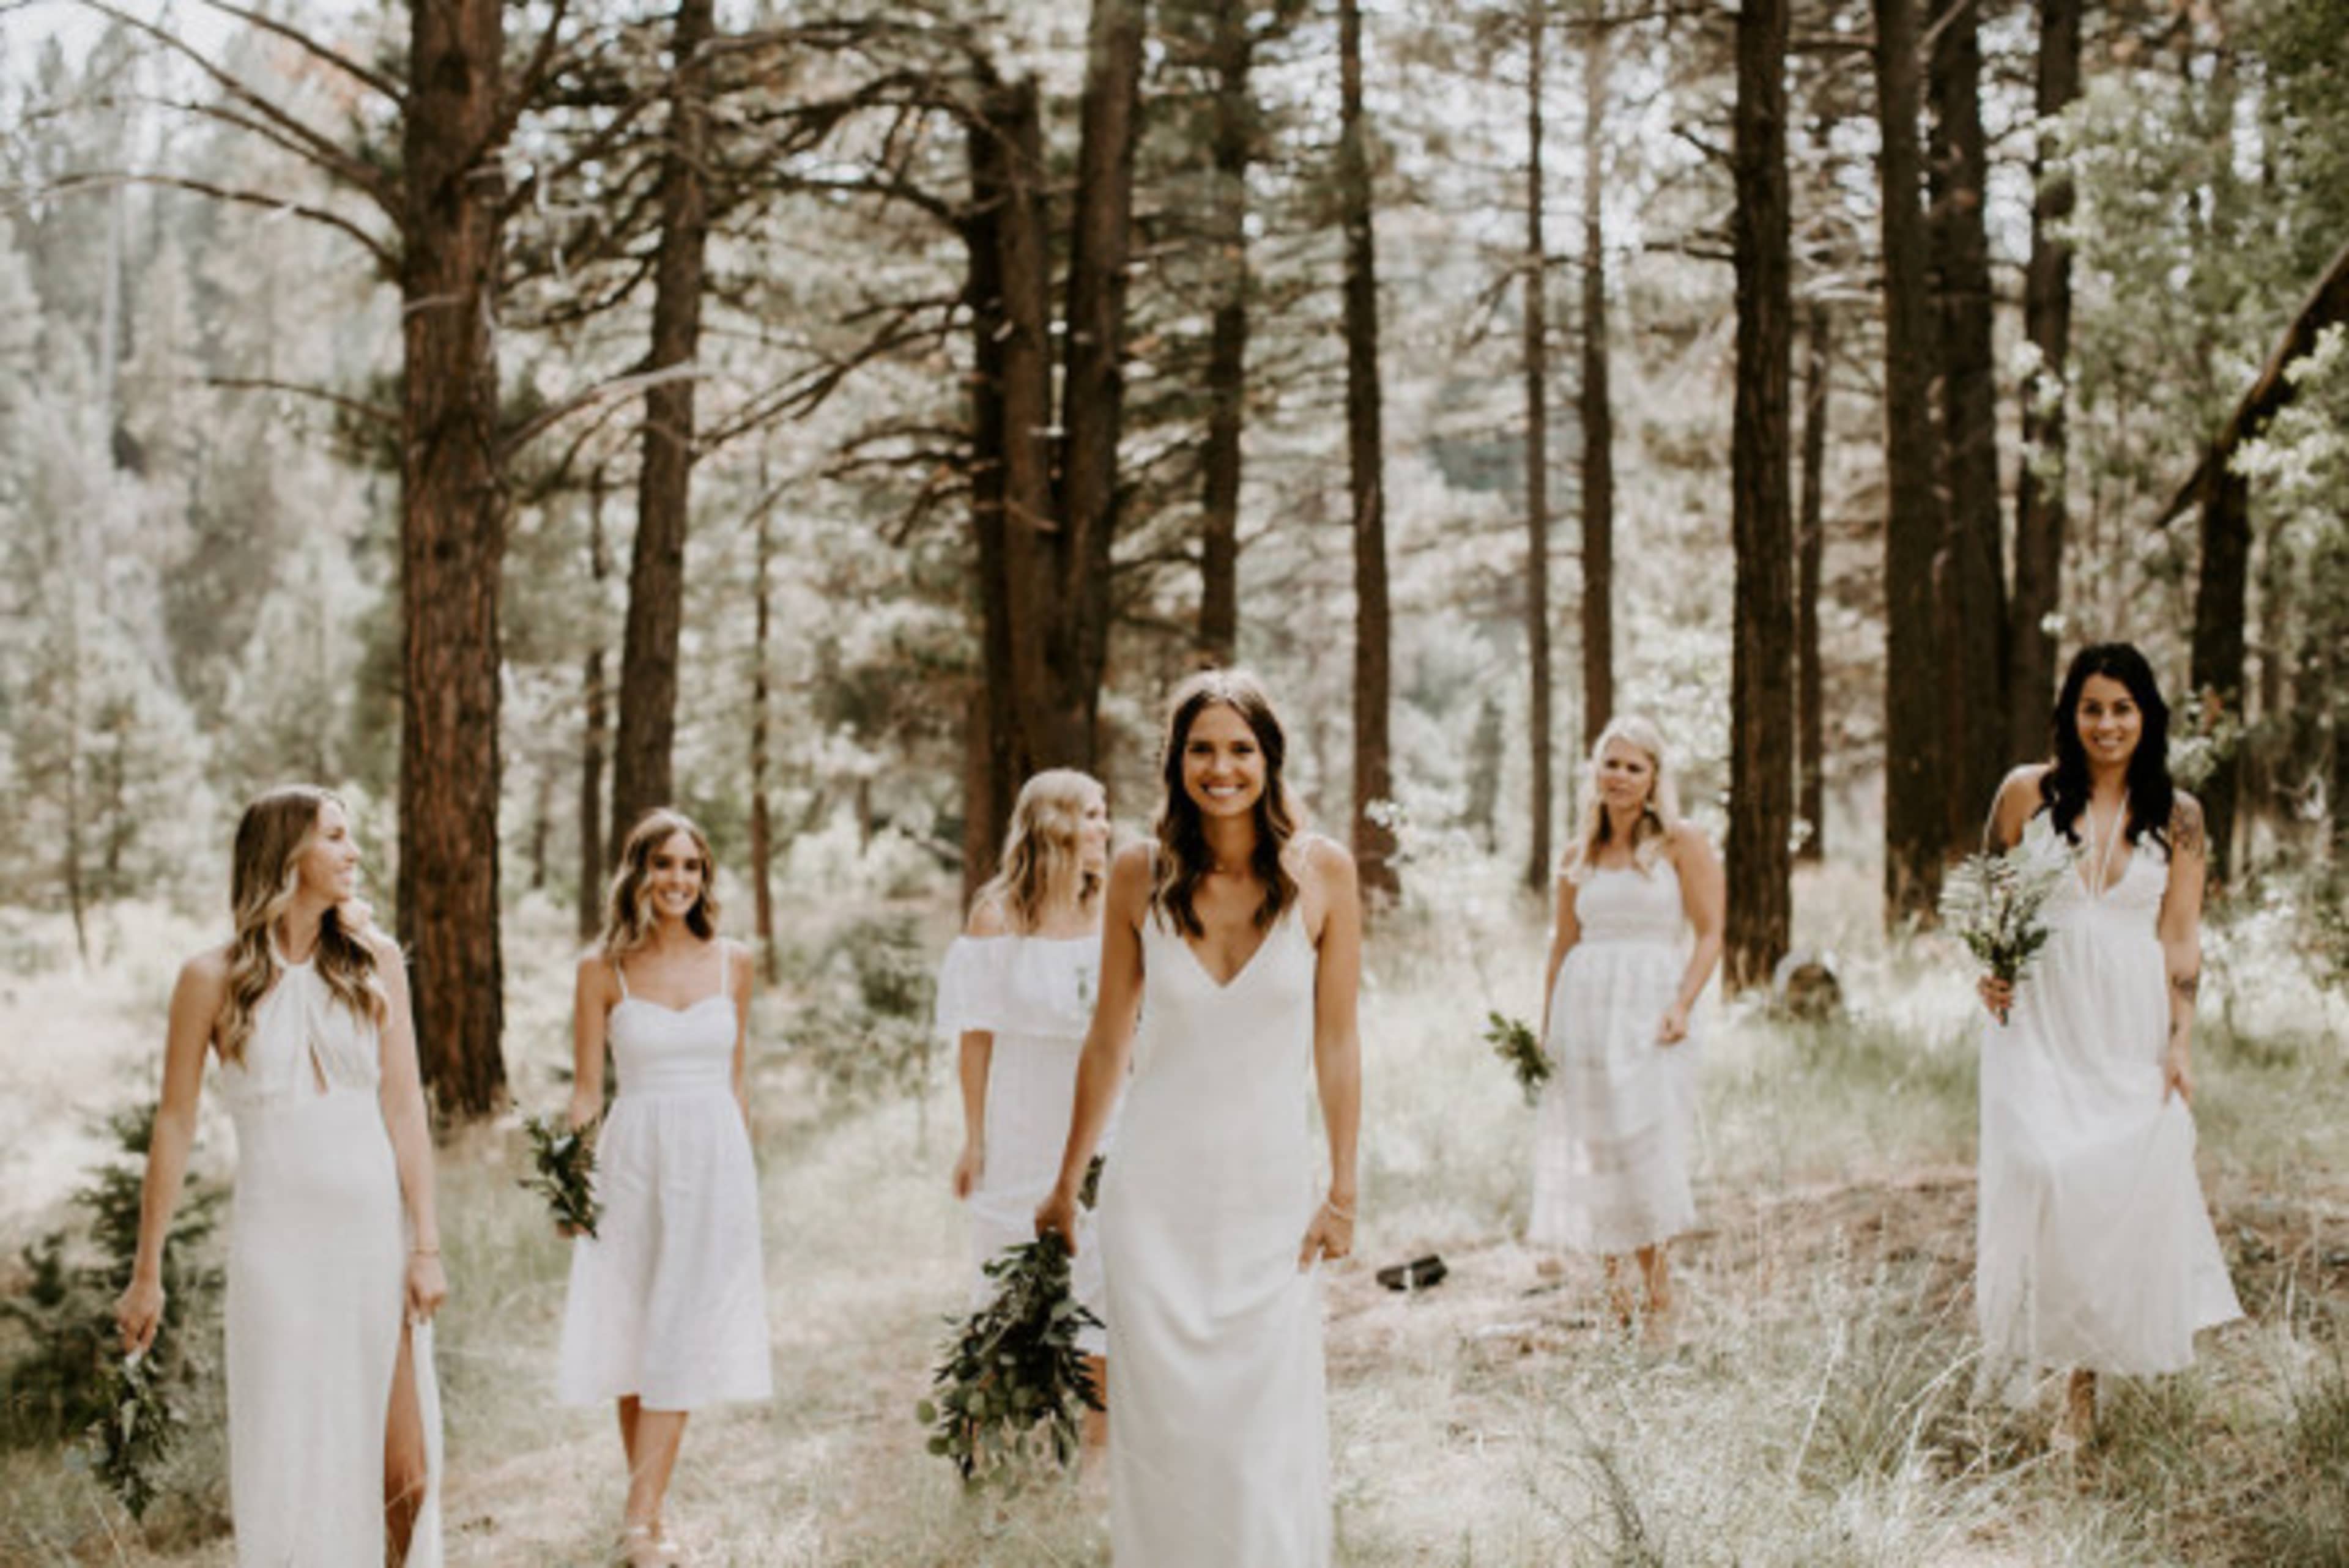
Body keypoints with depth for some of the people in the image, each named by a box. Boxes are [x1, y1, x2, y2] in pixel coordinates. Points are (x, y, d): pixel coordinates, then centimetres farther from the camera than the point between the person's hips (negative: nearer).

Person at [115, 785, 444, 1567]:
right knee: (290, 1463, 3)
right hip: (277, 1239, -1)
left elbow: (404, 1107, 1)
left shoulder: (373, 962, 4)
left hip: (378, 1232, 2)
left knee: (402, 1463, 2)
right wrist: (147, 1271, 3)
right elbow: (175, 1124, 2)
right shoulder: (214, 978, -1)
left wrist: (426, 1245, -5)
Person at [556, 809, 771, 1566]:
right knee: (632, 1336, 5)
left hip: (715, 1160, 1)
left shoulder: (732, 963, 5)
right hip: (632, 1160, -1)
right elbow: (586, 1088, 2)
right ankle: (649, 1505, 16)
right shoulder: (603, 970, 0)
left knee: (680, 1338, -4)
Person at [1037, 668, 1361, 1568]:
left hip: (1272, 1191, -1)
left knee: (1270, 1428, 1)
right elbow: (1109, 1040, 7)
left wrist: (1342, 1192, -1)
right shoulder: (1140, 875, -1)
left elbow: (1337, 1043, 0)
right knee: (1163, 1423, 3)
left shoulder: (1322, 872, -4)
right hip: (1157, 1190, 1)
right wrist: (1066, 1185, 12)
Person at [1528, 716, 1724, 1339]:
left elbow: (1710, 933, -2)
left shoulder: (1681, 843, 2)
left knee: (1648, 1153, -6)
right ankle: (1615, 1283, 12)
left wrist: (1682, 1004, -15)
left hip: (1648, 1012, -4)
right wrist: (1548, 1027, 15)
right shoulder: (1580, 855, 13)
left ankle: (1659, 1306, 1)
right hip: (1585, 1008, 4)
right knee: (1590, 1155, 1)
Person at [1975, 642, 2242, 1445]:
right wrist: (1987, 971, -6)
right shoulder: (2029, 793, 1)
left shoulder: (2176, 814, 4)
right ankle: (2049, 1343, -4)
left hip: (2131, 1031, 1)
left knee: (2130, 1187, 0)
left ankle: (2089, 1380, 12)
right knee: (2042, 1171, -17)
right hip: (2040, 1021, -1)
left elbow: (2182, 937, 4)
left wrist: (2180, 1041, -1)